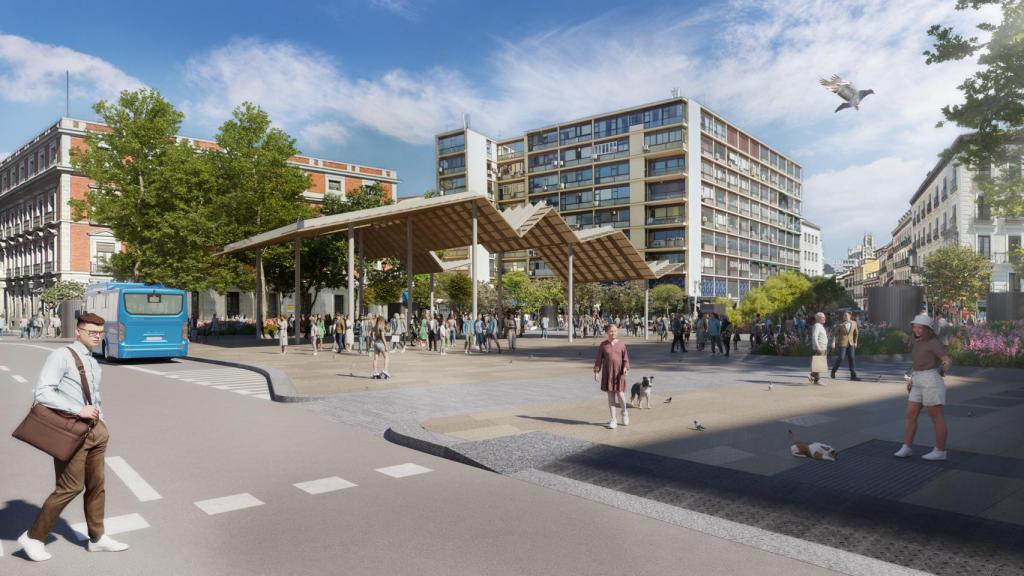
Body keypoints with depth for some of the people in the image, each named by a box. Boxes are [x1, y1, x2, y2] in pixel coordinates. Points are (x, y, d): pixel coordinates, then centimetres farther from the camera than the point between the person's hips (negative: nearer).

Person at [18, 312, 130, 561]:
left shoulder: (94, 364, 16)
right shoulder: (62, 356, -10)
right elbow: (43, 392, -19)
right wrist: (79, 410, -21)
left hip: (94, 429, 8)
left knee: (96, 484, 12)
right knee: (71, 487, -6)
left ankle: (97, 538, 24)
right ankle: (33, 537, 14)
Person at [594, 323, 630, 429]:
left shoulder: (621, 344, 0)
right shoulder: (603, 345, 0)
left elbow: (625, 358, 1)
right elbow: (599, 359, 3)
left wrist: (626, 368, -15)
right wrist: (596, 372, -2)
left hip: (619, 372, -1)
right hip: (607, 372, 1)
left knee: (620, 394, -5)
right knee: (610, 395, 4)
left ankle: (624, 412, 26)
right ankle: (613, 420, 12)